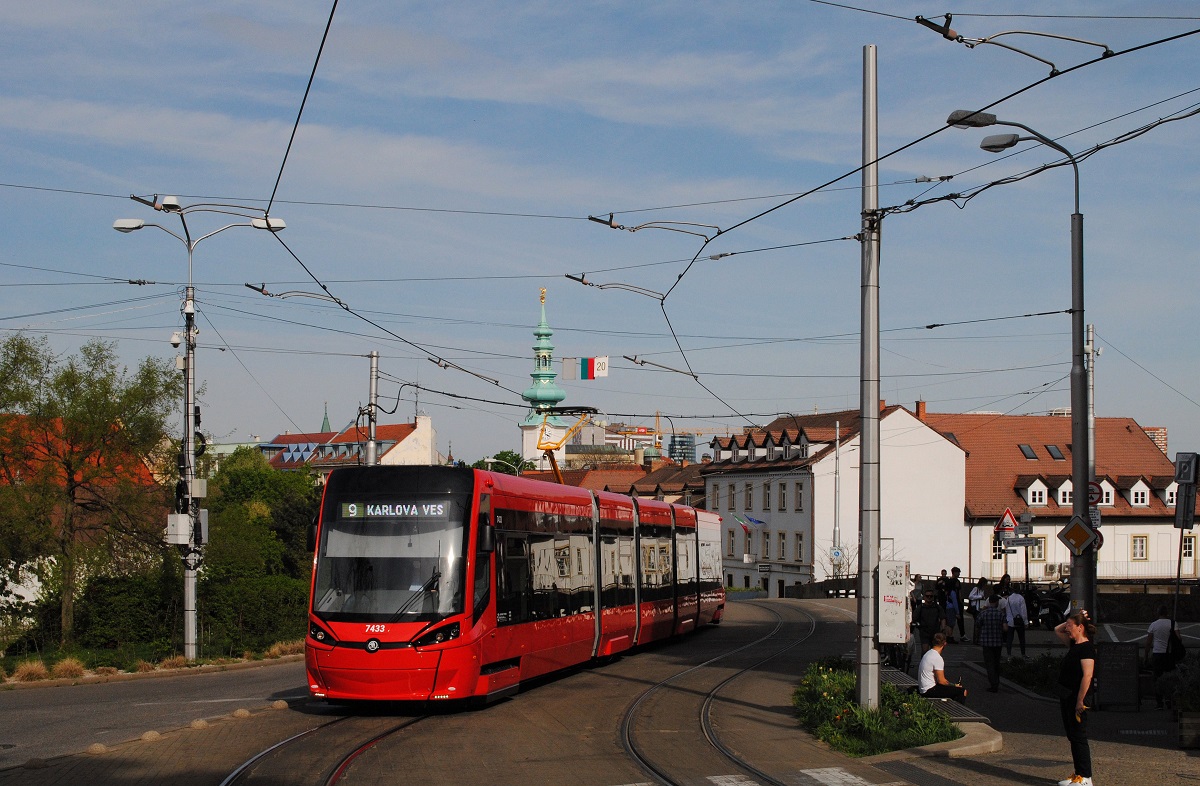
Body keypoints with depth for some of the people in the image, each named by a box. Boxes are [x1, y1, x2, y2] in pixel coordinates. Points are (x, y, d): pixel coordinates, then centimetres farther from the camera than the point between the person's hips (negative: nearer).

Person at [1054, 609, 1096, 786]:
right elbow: (1057, 630, 27)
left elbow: (1087, 675, -22)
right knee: (1072, 737, 14)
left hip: (1076, 698, -10)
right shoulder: (1074, 644, 11)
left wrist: (1080, 701, -24)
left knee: (1078, 737, -4)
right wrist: (1071, 619, 12)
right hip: (1066, 697, 10)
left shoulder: (1087, 648, -17)